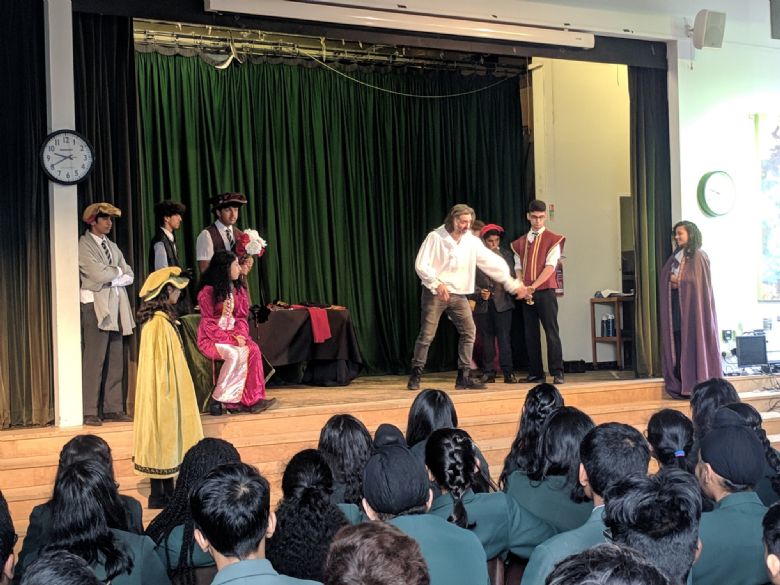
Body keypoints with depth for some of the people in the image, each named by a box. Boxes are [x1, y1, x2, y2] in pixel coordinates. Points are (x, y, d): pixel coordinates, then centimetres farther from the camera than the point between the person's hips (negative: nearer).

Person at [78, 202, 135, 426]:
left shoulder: (112, 246, 20)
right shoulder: (84, 245, -1)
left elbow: (129, 276, 11)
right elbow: (98, 274, -15)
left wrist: (110, 279, -6)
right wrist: (117, 271, 2)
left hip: (116, 306, 7)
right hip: (95, 305, -7)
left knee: (116, 361, 4)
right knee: (94, 359, -9)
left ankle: (113, 409, 8)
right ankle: (90, 412, -7)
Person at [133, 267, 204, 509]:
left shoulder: (160, 319, 11)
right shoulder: (159, 322, -20)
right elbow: (161, 362, -21)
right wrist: (167, 392, -18)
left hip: (167, 392, 10)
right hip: (163, 392, -10)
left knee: (168, 439, 14)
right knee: (162, 437, -2)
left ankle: (167, 492, 22)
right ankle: (158, 495, 7)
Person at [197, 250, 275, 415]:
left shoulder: (239, 289, 12)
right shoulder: (208, 291, -9)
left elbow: (242, 317, 11)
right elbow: (208, 324, -11)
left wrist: (240, 334, -10)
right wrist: (230, 339, -20)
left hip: (234, 335, 6)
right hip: (212, 338, -6)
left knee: (253, 350, -24)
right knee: (237, 354, -32)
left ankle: (252, 399, -26)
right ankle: (218, 400, -22)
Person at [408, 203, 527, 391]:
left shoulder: (472, 242, 1)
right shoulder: (435, 237, -9)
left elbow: (493, 263, 2)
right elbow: (421, 265, -11)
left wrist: (512, 284, -1)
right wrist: (437, 283, -22)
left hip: (459, 295, 4)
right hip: (435, 293, -4)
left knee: (468, 331, -2)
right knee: (426, 334, -6)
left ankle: (463, 377, 6)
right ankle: (415, 376, 7)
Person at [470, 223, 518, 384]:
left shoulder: (506, 255, 8)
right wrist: (479, 293, -13)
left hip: (502, 303, 0)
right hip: (483, 304, 0)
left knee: (504, 337, -4)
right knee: (486, 339, 6)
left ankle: (508, 372, -1)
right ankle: (488, 373, 12)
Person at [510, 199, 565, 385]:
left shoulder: (553, 240, 0)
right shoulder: (520, 242, 13)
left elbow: (550, 267, -9)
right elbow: (518, 268, 11)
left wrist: (533, 286, -19)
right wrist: (523, 289, -6)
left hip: (546, 292, -4)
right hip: (527, 294, 5)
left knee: (551, 332, -8)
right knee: (530, 334, 6)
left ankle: (557, 373, -7)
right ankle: (535, 373, 12)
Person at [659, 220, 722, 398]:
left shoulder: (699, 257, -4)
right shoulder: (675, 257, 17)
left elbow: (700, 283, -9)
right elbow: (664, 278, 18)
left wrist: (678, 281, -6)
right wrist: (672, 280, -2)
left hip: (693, 305, -6)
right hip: (676, 305, 6)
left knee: (693, 342, -7)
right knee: (678, 344, 2)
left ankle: (698, 385, -4)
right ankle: (680, 385, 3)